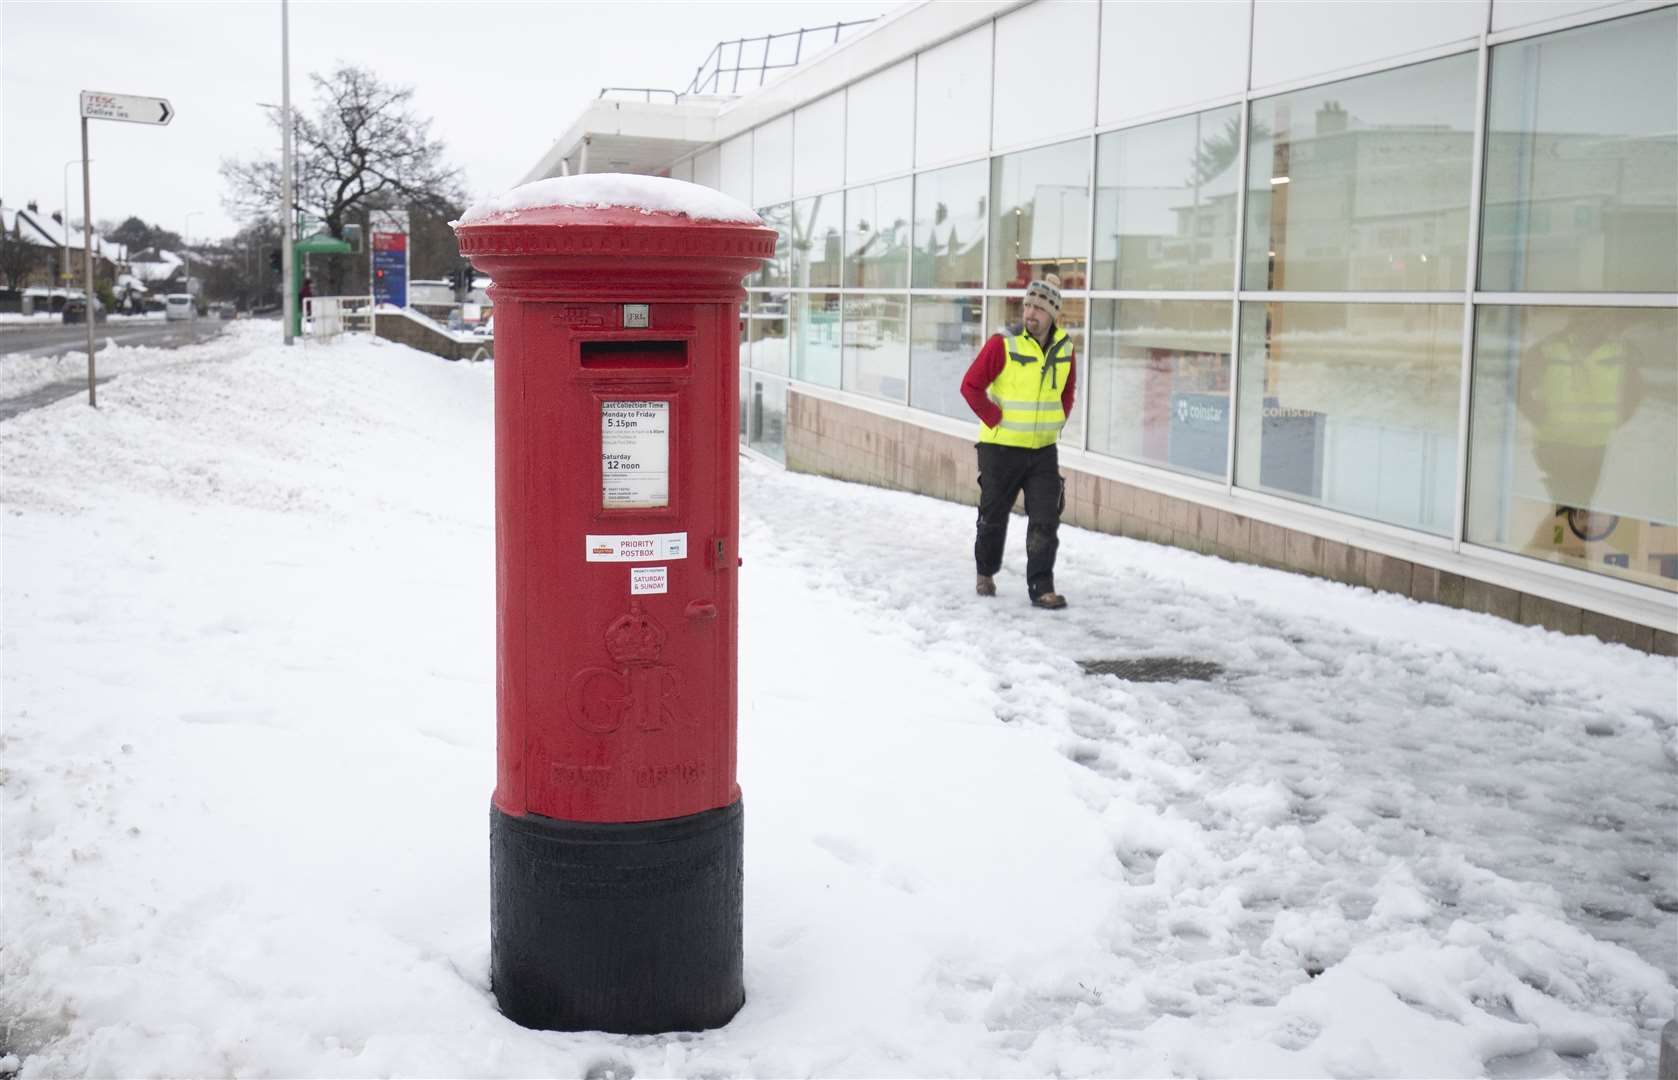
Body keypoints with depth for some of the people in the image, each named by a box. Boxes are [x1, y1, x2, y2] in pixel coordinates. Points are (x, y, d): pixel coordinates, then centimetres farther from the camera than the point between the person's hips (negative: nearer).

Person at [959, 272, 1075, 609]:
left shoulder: (1064, 347, 2)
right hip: (1001, 446, -3)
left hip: (1044, 449, 3)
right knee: (994, 515, 12)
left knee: (1046, 519, -4)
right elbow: (971, 385, -13)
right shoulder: (1004, 343, -15)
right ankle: (985, 573, 35)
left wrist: (1057, 422, 8)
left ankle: (1041, 588, 0)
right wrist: (995, 420, -13)